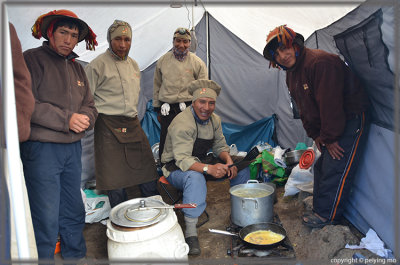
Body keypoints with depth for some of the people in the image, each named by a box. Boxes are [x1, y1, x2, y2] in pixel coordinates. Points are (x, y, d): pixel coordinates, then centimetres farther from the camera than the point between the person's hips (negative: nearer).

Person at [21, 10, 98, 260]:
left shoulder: (77, 68, 17)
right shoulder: (31, 59, -3)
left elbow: (90, 107, 15)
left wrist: (85, 119, -7)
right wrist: (66, 119, -17)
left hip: (73, 149, 6)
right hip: (42, 148, -6)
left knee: (74, 214, 16)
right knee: (46, 220, -1)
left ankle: (76, 256, 32)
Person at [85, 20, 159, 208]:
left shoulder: (133, 64, 15)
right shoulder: (98, 64, -7)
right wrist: (92, 119, -11)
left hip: (133, 124, 7)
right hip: (109, 127, -6)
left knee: (148, 170, 10)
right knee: (116, 180, -1)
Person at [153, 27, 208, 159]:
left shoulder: (197, 63, 3)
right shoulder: (163, 61, 10)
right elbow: (157, 86, 16)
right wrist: (157, 109, 15)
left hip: (189, 108, -2)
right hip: (167, 110, 2)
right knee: (165, 144, 4)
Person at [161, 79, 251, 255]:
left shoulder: (214, 119, 1)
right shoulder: (182, 123, -25)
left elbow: (220, 145, 7)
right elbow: (183, 160, -33)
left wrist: (228, 160, -15)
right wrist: (209, 168, -48)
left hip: (203, 161, 8)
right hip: (177, 167, -7)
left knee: (242, 168, -1)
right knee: (195, 177, -41)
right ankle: (190, 232, -32)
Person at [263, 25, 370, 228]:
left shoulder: (321, 62, -26)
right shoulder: (291, 74, 6)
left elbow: (330, 104, -28)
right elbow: (304, 108, 12)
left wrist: (330, 137, -22)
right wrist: (315, 135, 6)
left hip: (351, 119, -9)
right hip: (329, 127, 10)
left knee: (335, 168, -8)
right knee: (322, 167, 14)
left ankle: (327, 215, 5)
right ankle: (319, 208, 28)